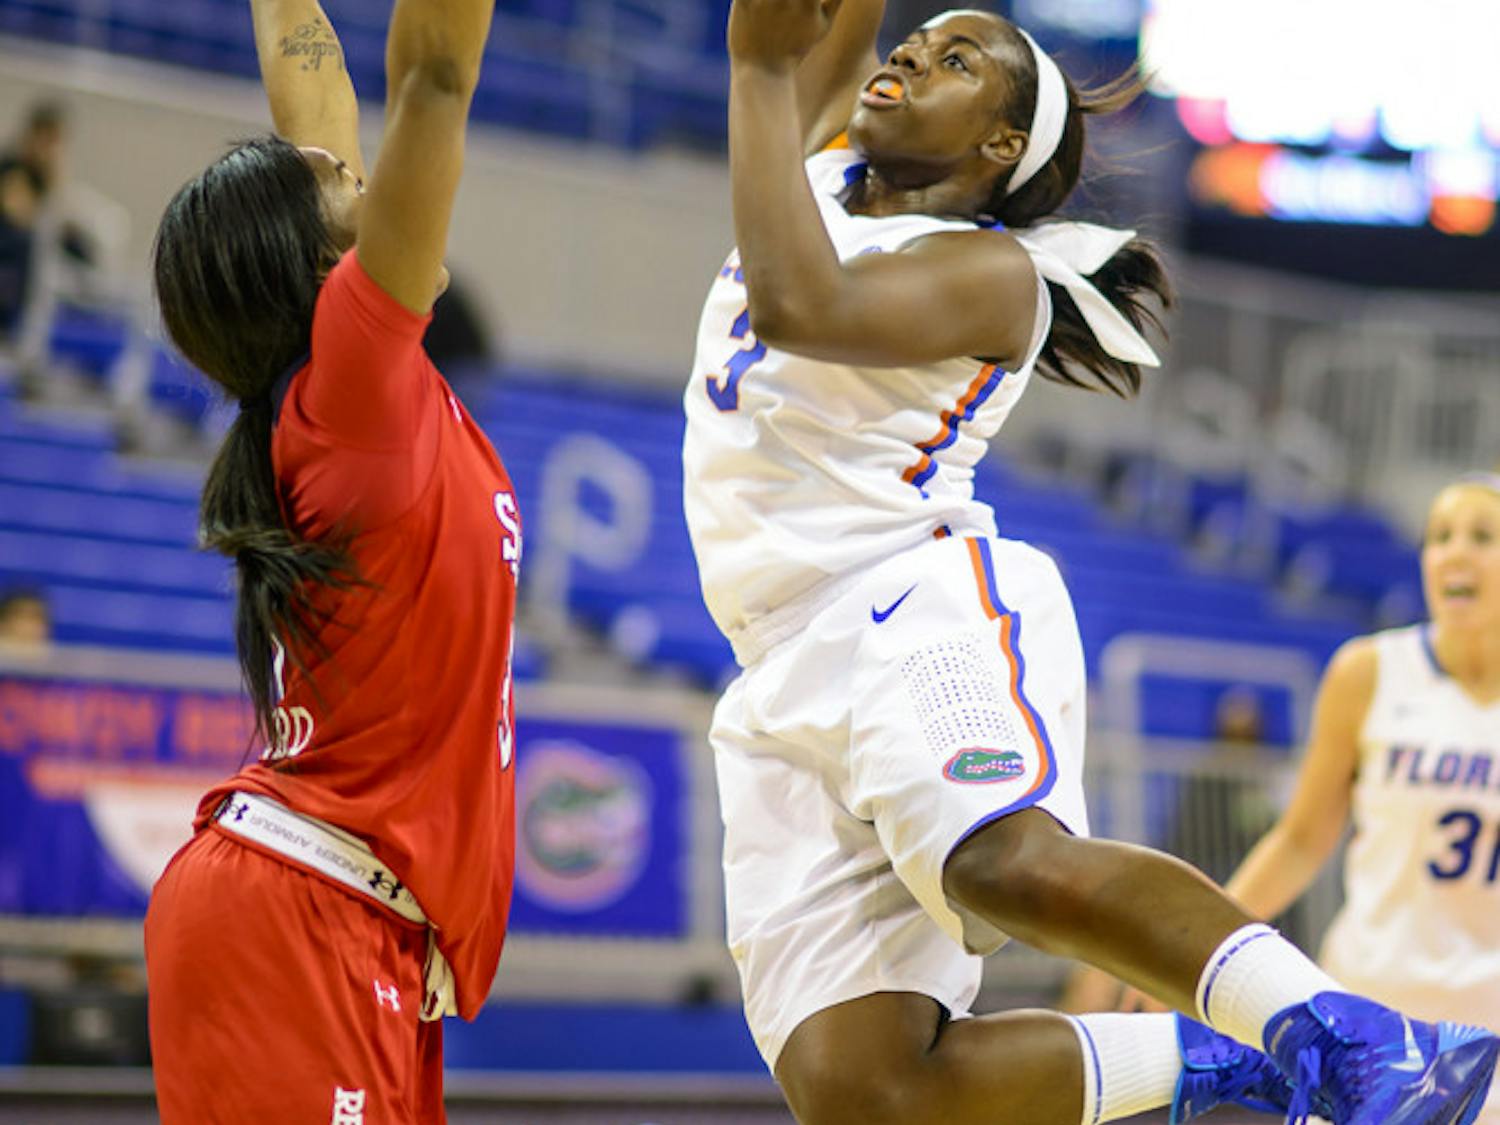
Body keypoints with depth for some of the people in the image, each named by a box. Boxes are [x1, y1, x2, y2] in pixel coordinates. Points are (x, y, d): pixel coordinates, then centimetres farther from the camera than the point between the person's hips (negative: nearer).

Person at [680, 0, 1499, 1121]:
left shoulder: (986, 272, 1)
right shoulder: (823, 166, 24)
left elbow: (798, 307, -16)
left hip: (921, 608, -6)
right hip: (786, 685, 6)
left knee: (1014, 865, -41)